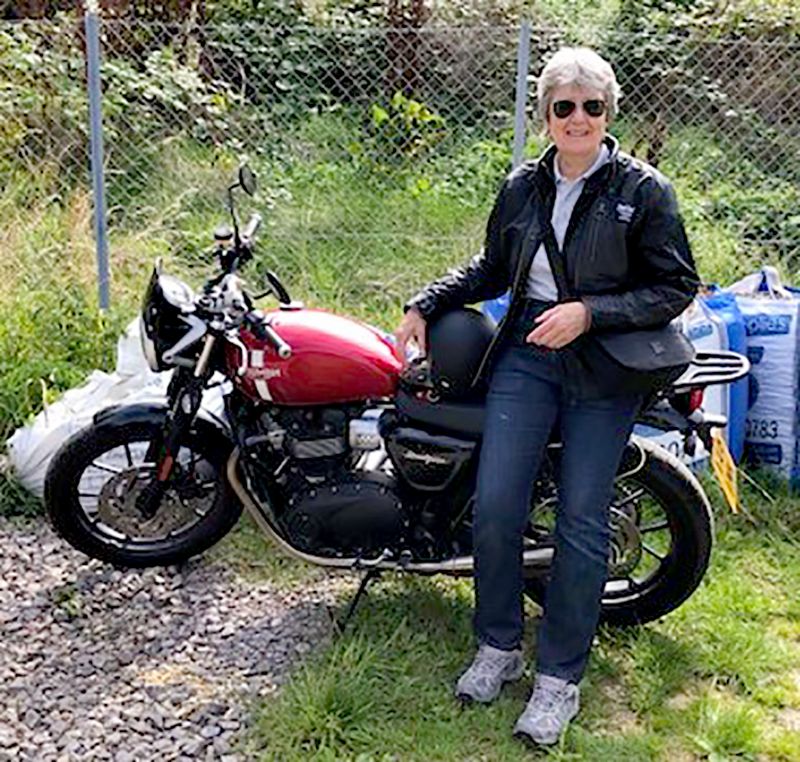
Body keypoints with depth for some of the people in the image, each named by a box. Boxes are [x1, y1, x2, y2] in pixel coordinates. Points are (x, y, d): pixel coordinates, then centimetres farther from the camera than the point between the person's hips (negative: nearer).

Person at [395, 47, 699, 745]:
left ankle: (558, 677, 14)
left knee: (581, 524, 0)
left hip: (605, 366, -3)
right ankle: (498, 646, 19)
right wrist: (426, 304, 13)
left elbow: (677, 287, -4)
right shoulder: (522, 187, 10)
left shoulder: (644, 189, -3)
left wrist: (590, 312, -15)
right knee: (494, 507, -3)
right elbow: (492, 269, 22)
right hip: (526, 354, 4)